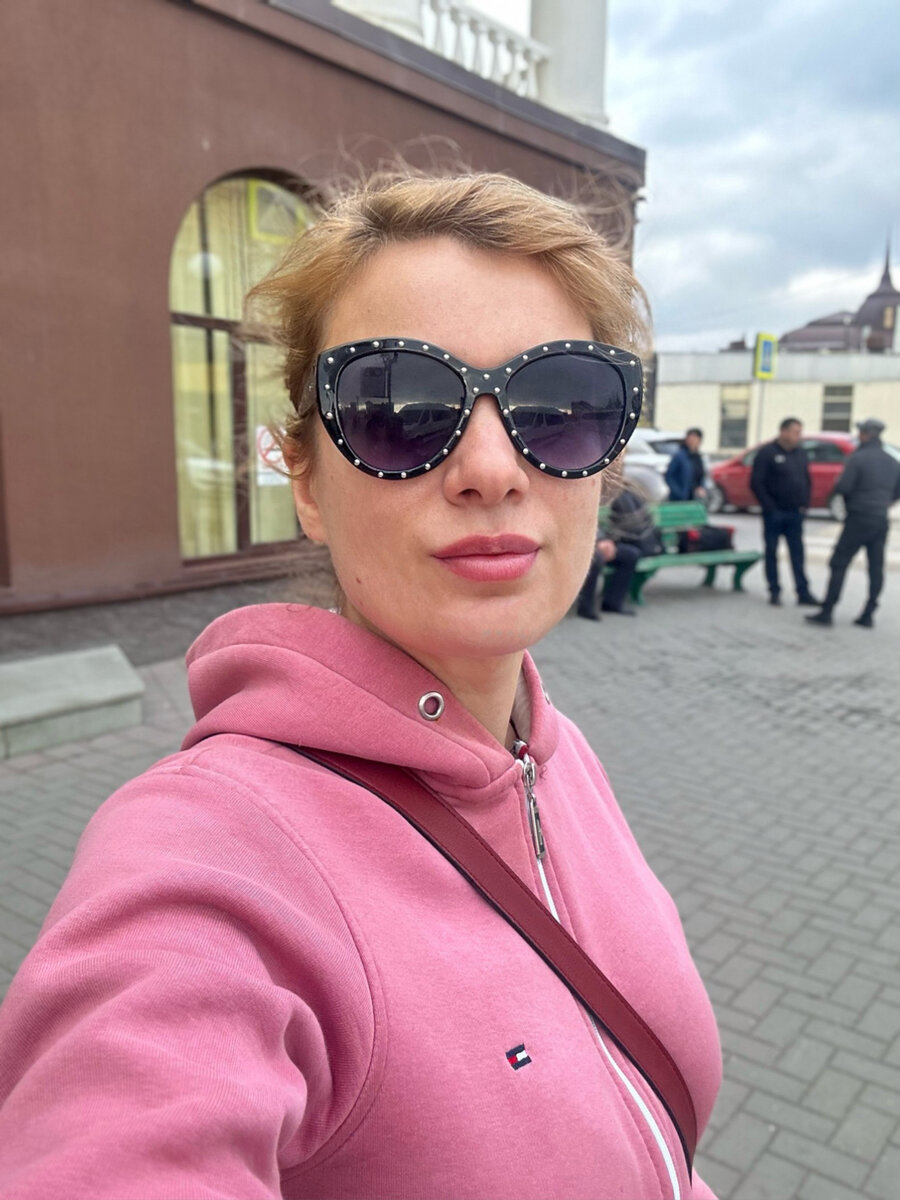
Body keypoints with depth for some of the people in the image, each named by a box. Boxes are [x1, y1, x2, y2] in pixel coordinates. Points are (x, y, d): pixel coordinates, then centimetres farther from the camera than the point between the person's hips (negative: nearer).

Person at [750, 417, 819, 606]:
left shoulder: (800, 453, 11)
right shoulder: (766, 453, -7)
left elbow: (806, 480, 19)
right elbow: (756, 483, -10)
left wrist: (804, 504, 7)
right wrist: (770, 507, -13)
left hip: (795, 513, 5)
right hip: (774, 513, -5)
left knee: (798, 554, 4)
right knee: (771, 553, 4)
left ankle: (803, 592, 6)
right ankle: (774, 591, 12)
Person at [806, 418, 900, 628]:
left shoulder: (858, 458, -11)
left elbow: (843, 488, -17)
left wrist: (837, 485, 4)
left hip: (859, 518, -7)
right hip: (881, 520, 7)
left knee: (839, 564, -3)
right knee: (876, 568, 8)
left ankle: (826, 612, -6)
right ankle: (868, 615, 11)